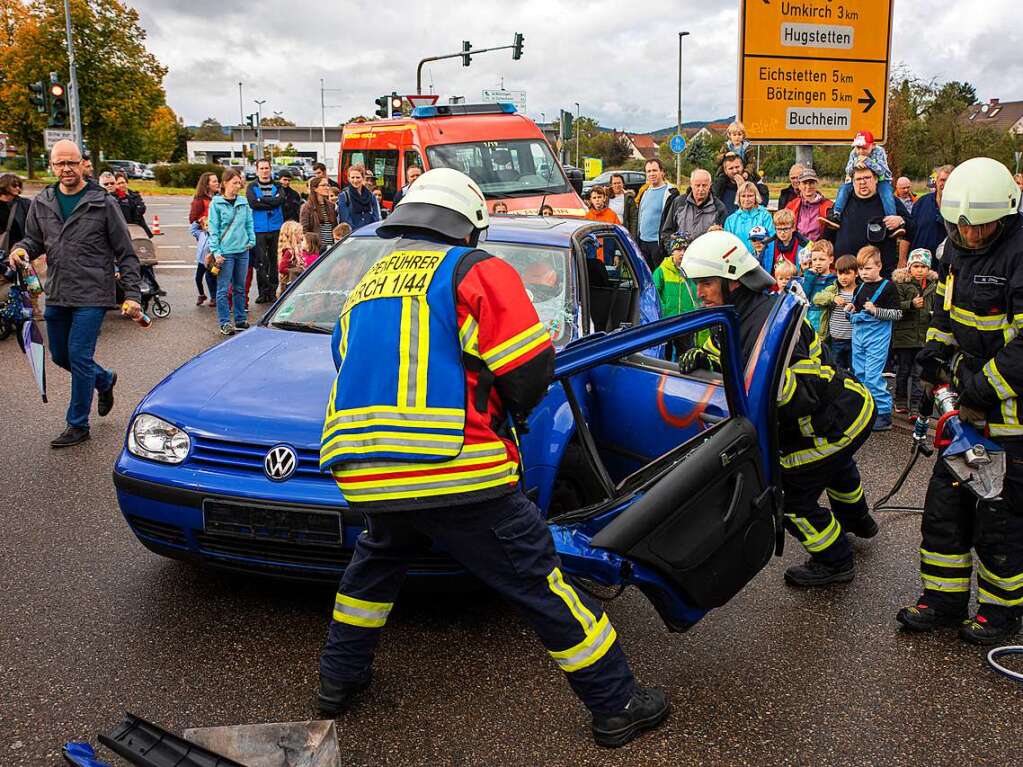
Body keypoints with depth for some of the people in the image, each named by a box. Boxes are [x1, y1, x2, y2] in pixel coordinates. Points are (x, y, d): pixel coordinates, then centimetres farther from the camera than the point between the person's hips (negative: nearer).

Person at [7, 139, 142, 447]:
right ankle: (105, 380, 43)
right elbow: (34, 240, 19)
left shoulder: (103, 203, -5)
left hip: (92, 295, -6)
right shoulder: (41, 203, 8)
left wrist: (131, 295, -8)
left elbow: (125, 254, -3)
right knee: (60, 356, 16)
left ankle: (78, 425, 8)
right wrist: (21, 249, -6)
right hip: (56, 296, 6)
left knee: (79, 357, -6)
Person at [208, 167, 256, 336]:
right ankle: (225, 323, 3)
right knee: (223, 289, -2)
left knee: (240, 287, 13)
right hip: (225, 252, -4)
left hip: (242, 250, 4)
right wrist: (216, 251, -10)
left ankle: (240, 319, 22)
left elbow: (249, 223, 14)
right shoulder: (216, 203, -4)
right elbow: (213, 229, -5)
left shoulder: (243, 201, 7)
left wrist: (251, 241, 4)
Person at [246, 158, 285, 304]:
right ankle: (263, 292, 2)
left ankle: (273, 290, 13)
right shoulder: (252, 187, 6)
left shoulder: (277, 186, 10)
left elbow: (279, 200, -10)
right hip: (259, 229, -2)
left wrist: (261, 200, -11)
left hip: (276, 228, 2)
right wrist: (271, 203, -9)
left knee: (275, 260, 5)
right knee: (261, 261, -5)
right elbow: (253, 203, -11)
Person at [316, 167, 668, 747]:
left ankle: (339, 679, 42)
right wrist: (500, 415, 12)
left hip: (364, 473, 6)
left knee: (376, 562, 33)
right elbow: (532, 368, -8)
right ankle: (617, 706, 15)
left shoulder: (367, 284, 20)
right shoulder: (475, 269, -1)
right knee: (539, 581, 5)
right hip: (456, 470, -6)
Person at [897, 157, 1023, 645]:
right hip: (968, 401, 8)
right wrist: (934, 359, 5)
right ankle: (944, 601, 29)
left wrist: (981, 390, -23)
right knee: (947, 499, 14)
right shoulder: (956, 249, 5)